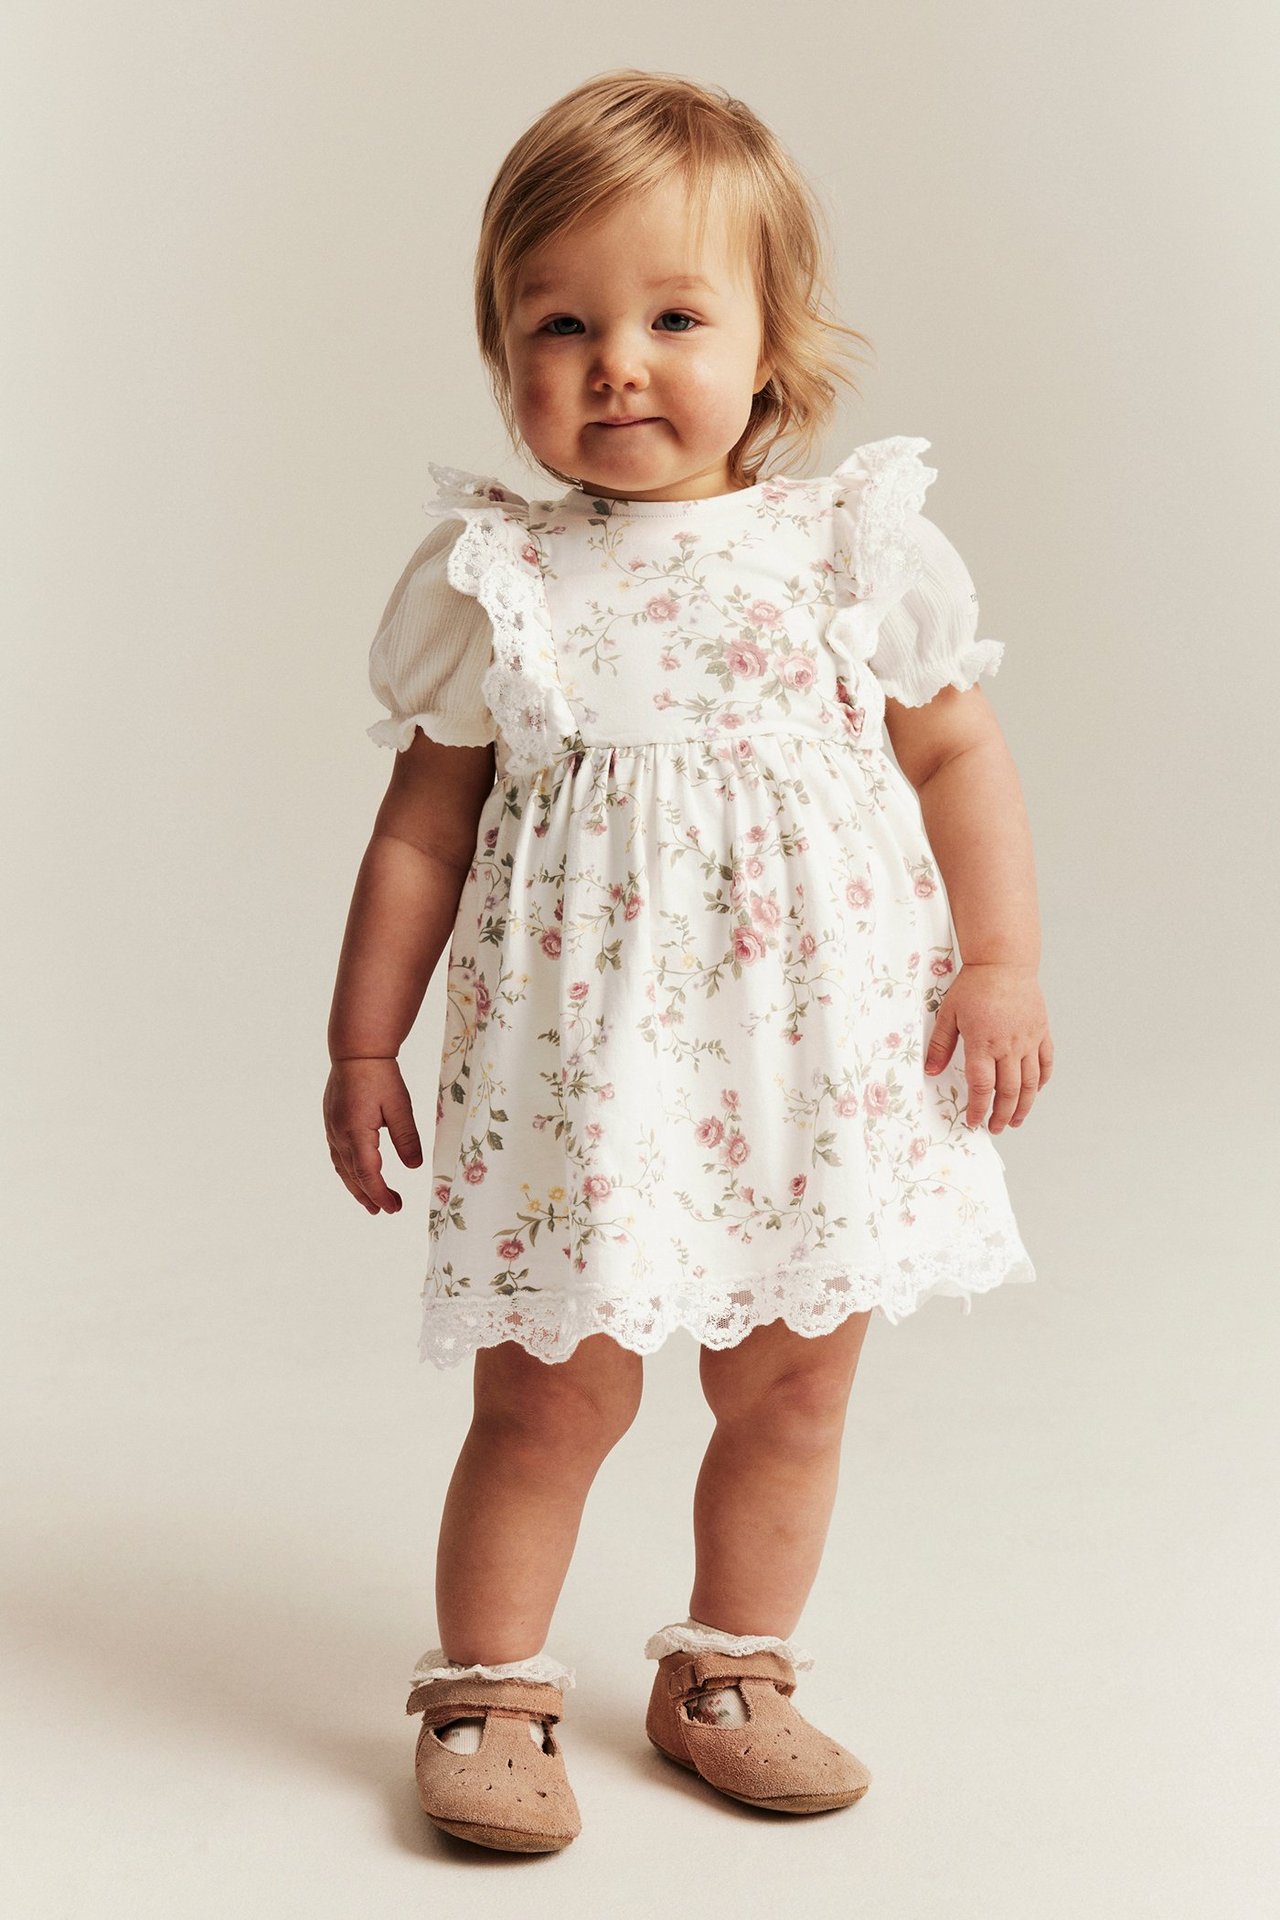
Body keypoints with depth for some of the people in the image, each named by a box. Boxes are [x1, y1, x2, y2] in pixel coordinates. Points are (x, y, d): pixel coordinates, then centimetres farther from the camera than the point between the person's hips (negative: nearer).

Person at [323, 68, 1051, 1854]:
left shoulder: (857, 548, 0)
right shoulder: (495, 580, -3)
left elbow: (957, 757, 7)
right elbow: (424, 826, 3)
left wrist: (1001, 967, -1)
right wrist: (363, 1041, 4)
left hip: (824, 1052, 2)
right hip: (584, 1057, -2)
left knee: (796, 1381, 12)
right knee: (553, 1393, 1)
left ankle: (729, 1673, 32)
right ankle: (488, 1692, 21)